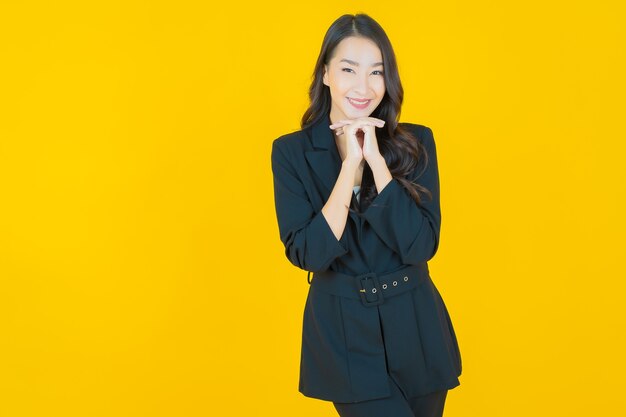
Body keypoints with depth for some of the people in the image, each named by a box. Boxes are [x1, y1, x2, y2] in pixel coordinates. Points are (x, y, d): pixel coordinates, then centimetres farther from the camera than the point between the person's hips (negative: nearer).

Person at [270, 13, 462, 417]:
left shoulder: (416, 141, -5)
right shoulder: (292, 151, -7)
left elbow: (421, 246, -14)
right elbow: (307, 254, -16)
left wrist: (376, 158, -19)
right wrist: (351, 163, -21)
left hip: (415, 327, 2)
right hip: (342, 333, -2)